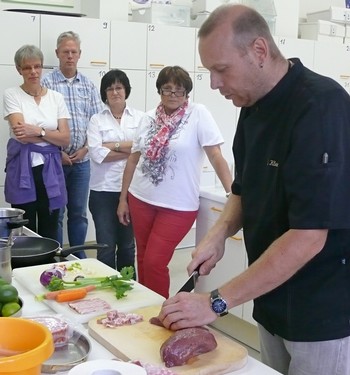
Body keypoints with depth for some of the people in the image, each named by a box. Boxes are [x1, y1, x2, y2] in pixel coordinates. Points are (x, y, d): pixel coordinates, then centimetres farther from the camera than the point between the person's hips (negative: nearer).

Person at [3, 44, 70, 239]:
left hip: (50, 170, 2)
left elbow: (65, 139, 0)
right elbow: (21, 134, -12)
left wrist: (38, 131, -13)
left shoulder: (56, 97, 8)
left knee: (50, 234, 7)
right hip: (23, 170, -2)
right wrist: (51, 134, -7)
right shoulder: (12, 94, 1)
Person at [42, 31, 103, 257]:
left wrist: (85, 149, -3)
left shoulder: (89, 85, 9)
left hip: (82, 159, 4)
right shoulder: (47, 83, -4)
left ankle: (79, 259, 22)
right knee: (56, 213, 4)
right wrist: (58, 152, -11)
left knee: (79, 213, 11)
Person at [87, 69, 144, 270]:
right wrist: (131, 150, -9)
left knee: (128, 245, 12)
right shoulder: (97, 120, 4)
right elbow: (97, 154, -9)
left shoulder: (140, 117, 6)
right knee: (106, 246, 2)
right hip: (104, 190, -1)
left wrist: (114, 145, -11)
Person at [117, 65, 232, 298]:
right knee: (143, 260, 13)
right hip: (141, 200, 5)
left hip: (178, 206, -5)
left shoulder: (198, 114, -7)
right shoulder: (149, 118, 6)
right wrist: (123, 198, 12)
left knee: (154, 263, -4)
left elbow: (216, 156, -11)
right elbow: (134, 159, 11)